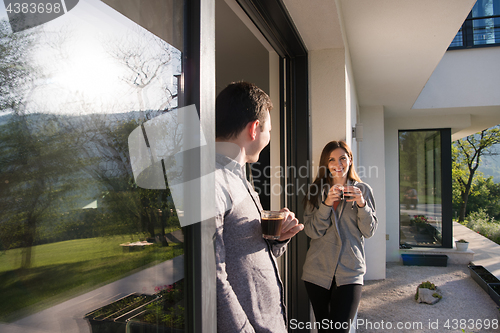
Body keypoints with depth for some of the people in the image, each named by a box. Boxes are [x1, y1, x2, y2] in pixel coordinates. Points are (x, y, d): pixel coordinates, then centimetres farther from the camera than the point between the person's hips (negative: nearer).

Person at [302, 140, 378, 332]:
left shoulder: (363, 190, 4)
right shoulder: (316, 190, 4)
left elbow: (369, 231, 0)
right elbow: (311, 231, -4)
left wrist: (362, 204, -17)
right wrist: (326, 204, -18)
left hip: (349, 273, -1)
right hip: (317, 271, 2)